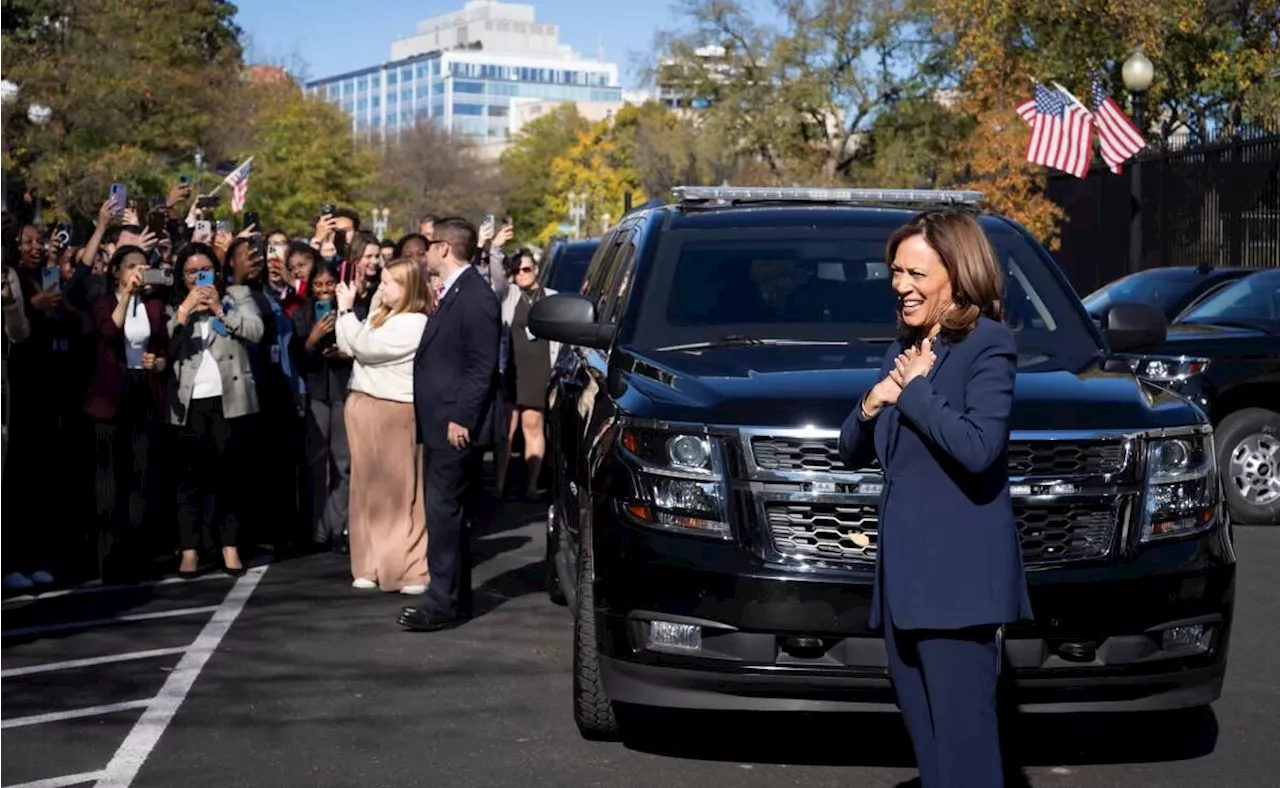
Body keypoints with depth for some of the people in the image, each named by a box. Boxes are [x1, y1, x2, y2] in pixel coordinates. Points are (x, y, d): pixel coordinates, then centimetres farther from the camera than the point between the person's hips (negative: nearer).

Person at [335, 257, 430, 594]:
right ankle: (373, 565, 17)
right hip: (364, 406, 9)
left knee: (399, 491, -5)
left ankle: (410, 570, -1)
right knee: (369, 489, 11)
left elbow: (364, 347, -17)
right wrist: (347, 311, 4)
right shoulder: (382, 316, 15)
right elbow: (349, 346, 12)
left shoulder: (414, 323, -15)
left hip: (393, 412, -9)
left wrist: (346, 309, -9)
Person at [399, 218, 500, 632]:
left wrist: (461, 418, -21)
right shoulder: (451, 294, 18)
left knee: (444, 512, -9)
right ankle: (455, 598, 19)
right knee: (447, 513, 13)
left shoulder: (475, 296, -14)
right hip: (439, 425, 10)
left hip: (457, 426, -10)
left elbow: (483, 366, -18)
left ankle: (443, 602, -6)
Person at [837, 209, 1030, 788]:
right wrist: (871, 406, 0)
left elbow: (978, 448, -22)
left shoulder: (987, 345, -7)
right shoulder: (905, 349, 18)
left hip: (957, 575, -9)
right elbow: (852, 452, 20)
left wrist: (915, 390, -11)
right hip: (902, 574, 9)